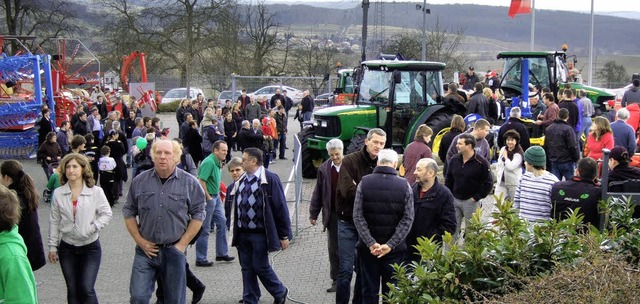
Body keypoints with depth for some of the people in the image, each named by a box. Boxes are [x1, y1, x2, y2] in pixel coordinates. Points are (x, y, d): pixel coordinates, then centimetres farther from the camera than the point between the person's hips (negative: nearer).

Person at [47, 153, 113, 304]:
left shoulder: (96, 191, -6)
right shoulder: (58, 193, 0)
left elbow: (106, 213, -4)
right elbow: (54, 221, 5)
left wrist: (92, 228, -17)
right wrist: (52, 246, 6)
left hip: (90, 247, -3)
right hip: (67, 248, 3)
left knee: (87, 289, -8)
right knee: (72, 290, 10)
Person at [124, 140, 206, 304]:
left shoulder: (189, 183, -1)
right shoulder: (140, 181, 3)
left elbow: (198, 215, 0)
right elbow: (129, 212, 8)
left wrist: (182, 244, -6)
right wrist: (140, 241, -1)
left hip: (174, 251, -1)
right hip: (146, 250, 1)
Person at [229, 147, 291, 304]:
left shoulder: (270, 179, -11)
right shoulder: (240, 181, 10)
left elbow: (280, 208, -10)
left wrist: (284, 235, -10)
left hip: (260, 233, -6)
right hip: (243, 233, 6)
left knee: (260, 266, -1)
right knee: (246, 268, 10)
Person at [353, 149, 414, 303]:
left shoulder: (364, 183, -4)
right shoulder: (404, 185, -5)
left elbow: (358, 216, -9)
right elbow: (407, 219, -9)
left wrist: (371, 243, -11)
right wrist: (391, 244, -11)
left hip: (368, 248, 0)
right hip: (395, 250, 0)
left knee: (369, 291, 8)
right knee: (391, 291, 8)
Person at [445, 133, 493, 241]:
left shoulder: (481, 163, -13)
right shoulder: (454, 160, 3)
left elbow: (488, 183, -10)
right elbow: (448, 179, 13)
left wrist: (476, 197, -12)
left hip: (471, 202, -5)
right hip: (454, 200, 5)